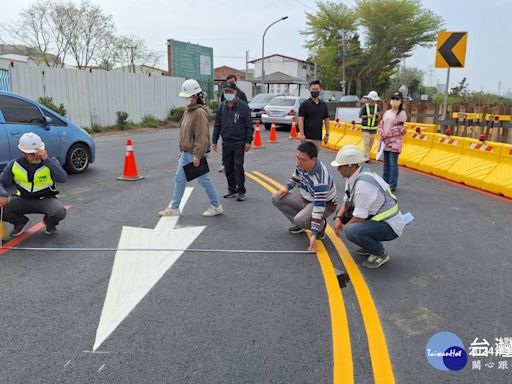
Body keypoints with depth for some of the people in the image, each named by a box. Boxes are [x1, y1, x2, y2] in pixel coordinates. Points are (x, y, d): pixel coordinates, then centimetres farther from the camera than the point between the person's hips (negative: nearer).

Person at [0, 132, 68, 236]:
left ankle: (50, 223, 6)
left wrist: (47, 160, -43)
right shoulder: (15, 165, -6)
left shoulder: (51, 162, -15)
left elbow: (63, 179, -33)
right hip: (23, 200, 3)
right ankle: (21, 222, 13)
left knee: (59, 212, -34)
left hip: (46, 199, -3)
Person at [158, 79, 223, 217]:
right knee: (179, 179, 11)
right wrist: (182, 150, 19)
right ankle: (174, 208, 19)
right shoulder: (188, 111, 12)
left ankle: (216, 207, 16)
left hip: (195, 154, -9)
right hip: (186, 153, 9)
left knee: (204, 180, 1)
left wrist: (197, 155, -23)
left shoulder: (200, 112, -17)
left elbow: (202, 136, -21)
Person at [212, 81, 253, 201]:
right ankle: (232, 190, 22)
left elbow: (249, 125, -5)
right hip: (226, 142, 4)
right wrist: (214, 140, 9)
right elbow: (217, 125, 12)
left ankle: (241, 191, 7)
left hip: (239, 142, -4)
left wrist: (248, 141, -10)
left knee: (238, 166, -5)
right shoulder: (222, 106, 7)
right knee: (228, 167, 9)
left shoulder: (243, 106, -5)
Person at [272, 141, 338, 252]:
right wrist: (287, 189, -2)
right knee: (276, 198, -6)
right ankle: (300, 226, 7)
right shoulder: (302, 164, -16)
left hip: (325, 204, -8)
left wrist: (314, 235, -38)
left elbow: (319, 207, -37)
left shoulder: (319, 178, -38)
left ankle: (321, 225, 0)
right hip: (305, 198, 8)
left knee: (300, 220, -34)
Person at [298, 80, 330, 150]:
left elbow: (326, 120, 16)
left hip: (318, 137, 5)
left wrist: (327, 134, 9)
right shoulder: (305, 104, -2)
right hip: (308, 137, -5)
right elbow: (301, 120, -8)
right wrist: (302, 134, -16)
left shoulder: (323, 104, 13)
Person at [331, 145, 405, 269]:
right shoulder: (354, 176, 1)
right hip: (376, 217, 10)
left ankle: (380, 254, -4)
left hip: (390, 227, -10)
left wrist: (343, 227, -7)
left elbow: (359, 218, -23)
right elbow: (346, 202, 10)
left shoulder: (363, 183, -28)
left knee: (351, 231, -31)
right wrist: (338, 218, -7)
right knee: (342, 214, 11)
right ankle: (370, 246, 17)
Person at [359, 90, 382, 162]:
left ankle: (366, 155, 25)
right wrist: (368, 116, -24)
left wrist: (379, 115, -22)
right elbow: (360, 115, -11)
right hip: (365, 128, -4)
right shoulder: (365, 106, -6)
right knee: (366, 143, -13)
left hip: (373, 128, 4)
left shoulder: (377, 107, 1)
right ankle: (366, 158, -14)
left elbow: (379, 118, 0)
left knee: (371, 143, 9)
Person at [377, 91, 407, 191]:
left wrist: (388, 134, -14)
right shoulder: (387, 112, 14)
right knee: (386, 163, 13)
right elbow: (381, 125, 15)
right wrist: (381, 132, -6)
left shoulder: (402, 113, -5)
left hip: (394, 142, -6)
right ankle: (385, 182, 24)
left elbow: (401, 129, -11)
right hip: (385, 141, 6)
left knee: (393, 163, -7)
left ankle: (392, 185, -1)